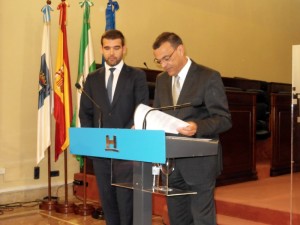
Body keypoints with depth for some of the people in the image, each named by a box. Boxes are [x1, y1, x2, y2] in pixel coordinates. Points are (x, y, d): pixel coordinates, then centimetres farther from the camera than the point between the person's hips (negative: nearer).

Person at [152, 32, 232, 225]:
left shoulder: (209, 77, -9)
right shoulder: (161, 79, 11)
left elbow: (224, 119, -12)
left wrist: (198, 127, -30)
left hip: (199, 162, -6)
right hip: (171, 161, 6)